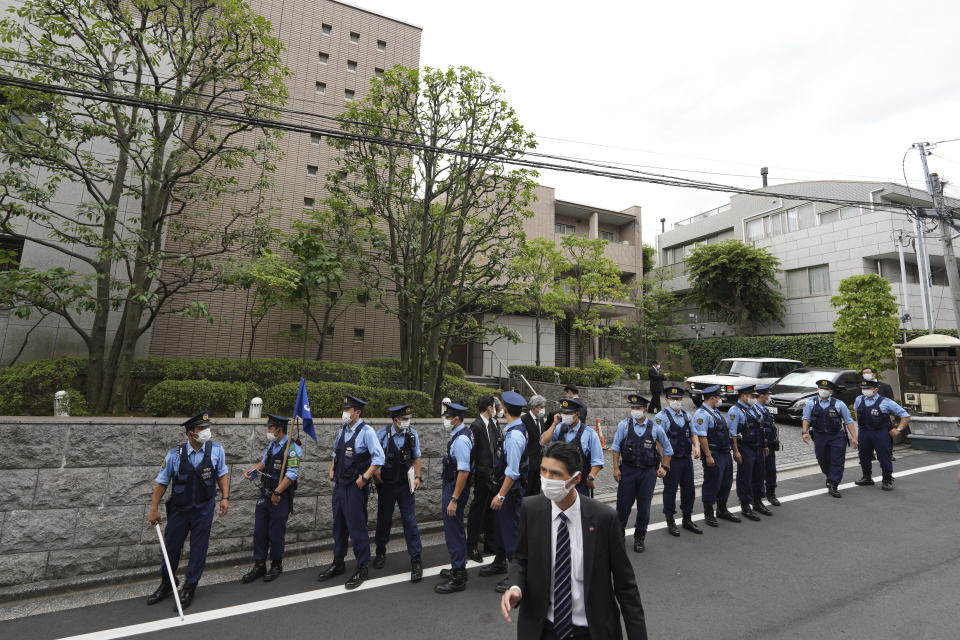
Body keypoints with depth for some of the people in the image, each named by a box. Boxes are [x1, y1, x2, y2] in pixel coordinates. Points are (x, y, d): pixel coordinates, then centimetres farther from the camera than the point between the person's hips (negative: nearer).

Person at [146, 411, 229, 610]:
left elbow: (222, 474, 0)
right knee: (171, 546, 15)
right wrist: (154, 508, -2)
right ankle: (166, 584, 41)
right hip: (179, 509, 1)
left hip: (204, 509, 0)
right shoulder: (174, 455, -14)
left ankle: (189, 588, 26)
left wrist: (225, 497, -5)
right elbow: (161, 482, -2)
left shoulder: (216, 450, -12)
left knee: (199, 549, 6)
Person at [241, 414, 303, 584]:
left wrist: (277, 492, -26)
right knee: (259, 532, 13)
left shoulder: (291, 449, -18)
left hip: (280, 498, -7)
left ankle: (276, 566, 25)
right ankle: (259, 566, 28)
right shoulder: (272, 445, 8)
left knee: (276, 534, 5)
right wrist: (253, 469, 6)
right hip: (264, 495, 8)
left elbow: (291, 475, -23)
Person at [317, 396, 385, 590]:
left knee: (356, 526, -1)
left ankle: (362, 567, 16)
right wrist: (332, 470, 14)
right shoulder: (342, 429, 7)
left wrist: (364, 478, -20)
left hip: (355, 487, -7)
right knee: (339, 524, 18)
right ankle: (338, 563, 35)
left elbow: (379, 458, -19)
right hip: (339, 484, 7)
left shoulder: (366, 431, -15)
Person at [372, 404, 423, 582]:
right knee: (384, 520, 14)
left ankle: (416, 560, 9)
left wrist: (417, 477, -3)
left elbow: (416, 458, 6)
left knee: (410, 521, -2)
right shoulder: (382, 434, -9)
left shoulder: (412, 434, -3)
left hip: (405, 485, 0)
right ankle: (381, 552, 39)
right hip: (386, 485, 0)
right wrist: (376, 475, -1)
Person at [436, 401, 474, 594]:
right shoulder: (458, 435, 8)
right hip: (451, 486, 10)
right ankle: (458, 569, 36)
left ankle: (458, 579, 11)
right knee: (455, 530, 21)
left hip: (456, 488, -10)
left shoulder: (461, 439, -23)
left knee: (454, 532, -1)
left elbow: (464, 472, -26)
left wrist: (454, 499, -24)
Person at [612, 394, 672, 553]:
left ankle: (639, 538, 29)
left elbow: (667, 449, 13)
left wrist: (664, 467, 7)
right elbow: (616, 447, 0)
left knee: (644, 507, 9)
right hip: (627, 470, -1)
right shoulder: (624, 425, -4)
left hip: (648, 472, 1)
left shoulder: (655, 428, -1)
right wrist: (616, 468, -4)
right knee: (623, 505, 4)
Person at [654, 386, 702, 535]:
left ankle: (687, 520, 32)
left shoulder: (687, 415, 10)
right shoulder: (661, 417, -11)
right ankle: (670, 522, 19)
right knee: (670, 490, 4)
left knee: (689, 489, 14)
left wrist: (696, 446, -3)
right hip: (671, 460, -6)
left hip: (687, 458, 6)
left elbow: (693, 433, 16)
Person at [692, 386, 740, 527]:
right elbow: (701, 437, -22)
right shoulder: (702, 414, -18)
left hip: (725, 453, 10)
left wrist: (731, 448, 21)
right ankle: (708, 514, 16)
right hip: (713, 454, -10)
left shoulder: (715, 412, 14)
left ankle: (722, 510, 36)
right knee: (712, 484, 1)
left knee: (726, 482, 19)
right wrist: (708, 456, -24)